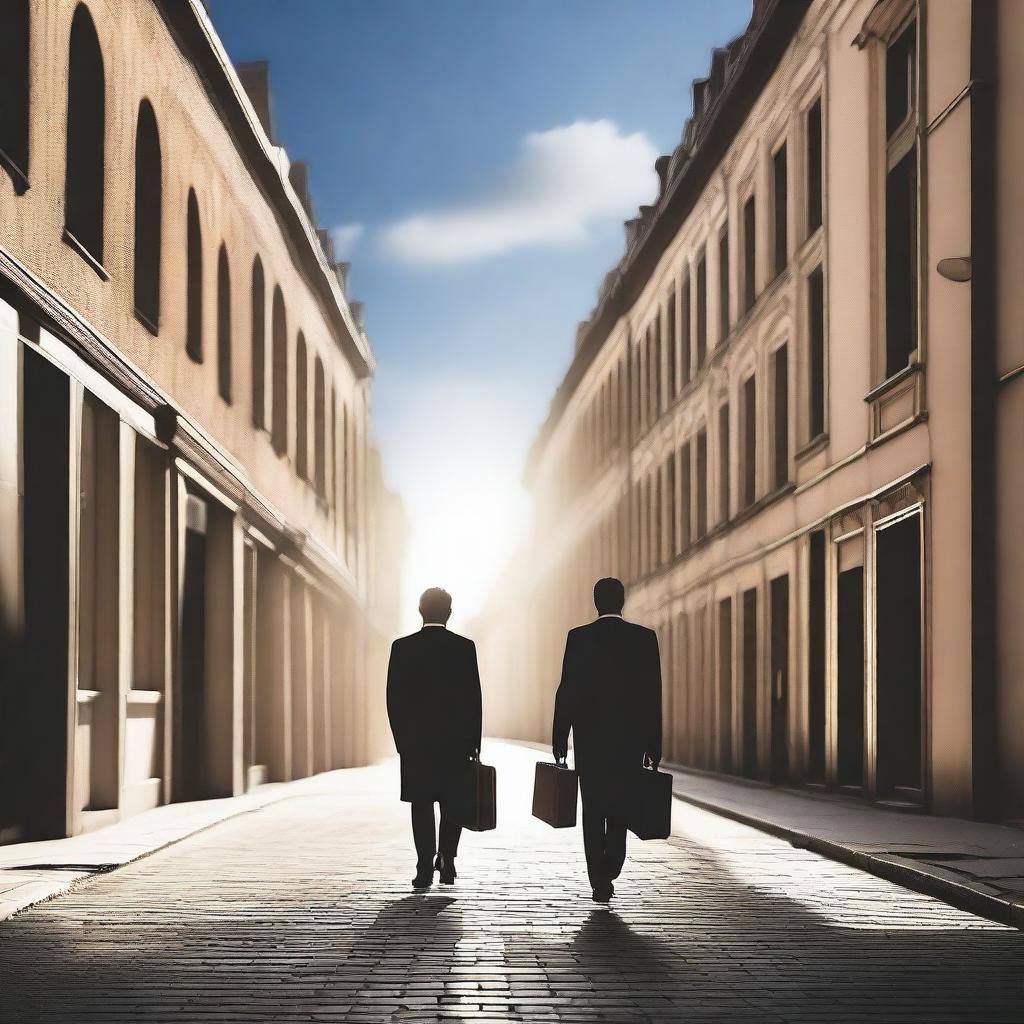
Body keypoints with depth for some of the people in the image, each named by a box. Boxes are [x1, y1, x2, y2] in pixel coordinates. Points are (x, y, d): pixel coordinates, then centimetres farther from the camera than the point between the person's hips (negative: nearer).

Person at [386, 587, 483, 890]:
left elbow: (394, 698, -2)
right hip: (456, 739, 0)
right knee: (453, 803, 12)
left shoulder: (402, 647, -3)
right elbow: (474, 697, -2)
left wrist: (401, 739, 6)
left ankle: (426, 868, -1)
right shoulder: (464, 647, -3)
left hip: (416, 740, 0)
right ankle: (447, 861, 2)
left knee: (422, 805, 3)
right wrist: (474, 741, 4)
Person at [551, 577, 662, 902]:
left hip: (590, 737, -1)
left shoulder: (579, 637, -5)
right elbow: (653, 694, -2)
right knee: (619, 808, 17)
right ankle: (609, 872, 13)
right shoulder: (645, 638, -2)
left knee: (594, 811, 7)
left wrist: (559, 740, 1)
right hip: (630, 738, 1)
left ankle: (600, 881, 2)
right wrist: (653, 746, 4)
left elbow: (567, 692, -6)